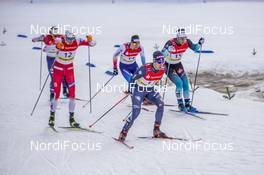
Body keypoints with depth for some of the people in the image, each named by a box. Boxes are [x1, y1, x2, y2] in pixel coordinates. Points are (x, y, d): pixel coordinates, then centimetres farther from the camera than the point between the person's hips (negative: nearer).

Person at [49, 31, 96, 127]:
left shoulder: (77, 41, -15)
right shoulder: (60, 42, -24)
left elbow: (92, 44, -13)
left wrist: (90, 40, -38)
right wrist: (56, 46, -60)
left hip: (69, 69, 3)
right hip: (58, 68, -3)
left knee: (72, 93, -5)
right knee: (56, 94, -2)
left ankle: (72, 119, 6)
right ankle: (52, 116, 19)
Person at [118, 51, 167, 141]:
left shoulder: (162, 69, -12)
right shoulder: (145, 69, -30)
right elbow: (133, 78, -18)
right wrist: (132, 92, -15)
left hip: (150, 90, 6)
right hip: (139, 89, -6)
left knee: (161, 105, -13)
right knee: (136, 112, -16)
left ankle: (156, 130, -2)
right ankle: (123, 133, -3)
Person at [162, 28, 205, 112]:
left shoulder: (187, 42, -14)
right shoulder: (170, 43, -30)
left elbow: (195, 48, 3)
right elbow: (162, 54, -33)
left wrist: (200, 43, -16)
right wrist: (167, 50, -53)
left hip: (178, 65, 5)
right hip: (168, 66, -5)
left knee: (185, 83, -2)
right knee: (179, 83, -18)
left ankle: (187, 105, 11)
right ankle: (180, 104, -2)